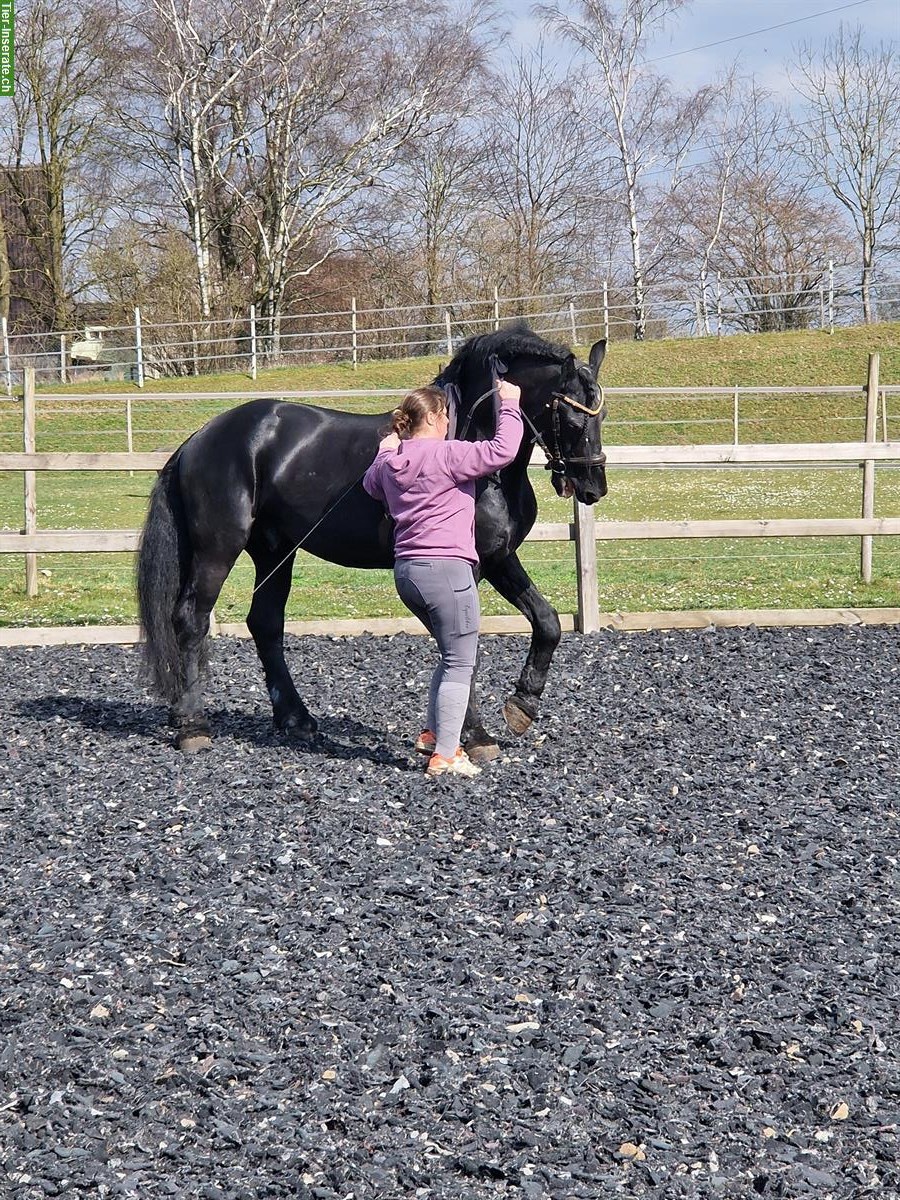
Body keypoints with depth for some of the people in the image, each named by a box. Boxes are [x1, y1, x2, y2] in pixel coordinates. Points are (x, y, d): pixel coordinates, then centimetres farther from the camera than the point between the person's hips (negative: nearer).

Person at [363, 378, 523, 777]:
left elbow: (371, 484, 34)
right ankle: (445, 756, -3)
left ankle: (432, 734, 25)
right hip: (445, 567, -9)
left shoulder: (390, 462, 11)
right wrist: (509, 406, -8)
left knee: (454, 656, 24)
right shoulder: (446, 455, -12)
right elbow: (502, 450, -19)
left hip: (406, 569, 9)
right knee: (460, 664, -1)